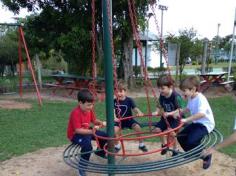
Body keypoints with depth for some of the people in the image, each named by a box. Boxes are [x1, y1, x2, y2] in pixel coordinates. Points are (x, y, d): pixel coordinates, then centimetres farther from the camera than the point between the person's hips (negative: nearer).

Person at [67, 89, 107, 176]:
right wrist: (92, 131, -38)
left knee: (104, 135, 7)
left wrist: (101, 123, -15)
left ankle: (100, 152, 36)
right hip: (75, 134, -8)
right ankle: (82, 168, -15)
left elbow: (94, 120, 6)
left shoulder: (89, 110, -7)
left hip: (87, 131, 8)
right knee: (87, 145, -36)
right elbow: (78, 130, -32)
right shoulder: (76, 113, -31)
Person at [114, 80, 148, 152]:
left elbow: (135, 108, -20)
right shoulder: (114, 101, -10)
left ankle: (141, 144, 2)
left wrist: (139, 112, -43)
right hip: (119, 121, 1)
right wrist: (114, 118, -39)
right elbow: (113, 111, -18)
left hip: (129, 119, 0)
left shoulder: (129, 100, -11)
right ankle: (117, 146, 3)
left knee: (137, 127, -24)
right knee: (115, 129, -25)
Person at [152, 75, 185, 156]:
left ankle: (175, 150, 8)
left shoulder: (176, 96, -27)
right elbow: (160, 106, 3)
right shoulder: (162, 96, -8)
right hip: (166, 117, 6)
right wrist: (157, 112, -17)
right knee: (156, 129, -5)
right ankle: (164, 144, 24)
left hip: (176, 118, -6)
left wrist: (170, 113, -36)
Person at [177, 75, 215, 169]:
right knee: (180, 136, 4)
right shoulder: (190, 98, 1)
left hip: (205, 124, -9)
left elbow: (201, 114, -42)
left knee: (192, 140, -24)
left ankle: (206, 156, 4)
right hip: (196, 122, 9)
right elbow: (188, 108, 19)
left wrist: (186, 120, -39)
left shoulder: (201, 98, -26)